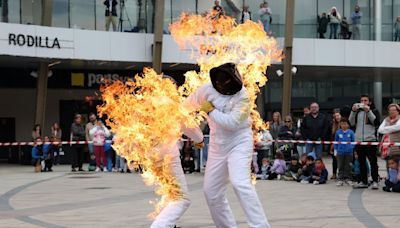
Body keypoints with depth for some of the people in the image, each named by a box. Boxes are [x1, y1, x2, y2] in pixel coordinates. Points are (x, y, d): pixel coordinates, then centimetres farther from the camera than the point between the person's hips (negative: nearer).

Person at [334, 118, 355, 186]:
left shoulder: (350, 132, -5)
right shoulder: (338, 132, -2)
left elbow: (353, 141, 4)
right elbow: (336, 142, 8)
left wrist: (352, 148, -5)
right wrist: (336, 150, 7)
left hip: (349, 152, -1)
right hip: (340, 152, 1)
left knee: (348, 166, 8)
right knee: (341, 166, 6)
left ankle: (348, 179, 18)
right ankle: (341, 179, 11)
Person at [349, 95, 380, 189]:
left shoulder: (374, 111, 7)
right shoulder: (357, 111, 17)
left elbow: (376, 123, -9)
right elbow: (351, 123, 6)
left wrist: (368, 111, -15)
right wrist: (353, 111, -5)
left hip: (370, 140, -4)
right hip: (359, 140, 4)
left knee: (373, 161, -5)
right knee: (361, 162, 7)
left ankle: (375, 181, -2)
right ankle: (364, 181, 12)